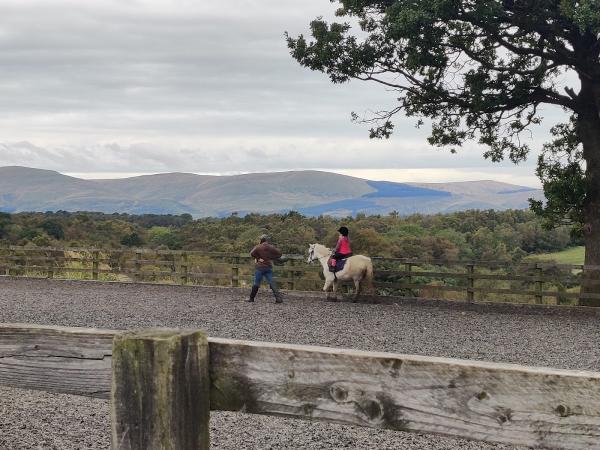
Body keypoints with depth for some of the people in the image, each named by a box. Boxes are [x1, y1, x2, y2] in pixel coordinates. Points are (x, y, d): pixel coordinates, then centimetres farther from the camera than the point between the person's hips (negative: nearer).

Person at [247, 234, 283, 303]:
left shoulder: (258, 247, -4)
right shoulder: (271, 247, 4)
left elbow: (252, 253, -18)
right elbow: (279, 254, 6)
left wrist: (257, 258, -7)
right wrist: (271, 258, 8)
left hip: (260, 267, -3)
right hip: (269, 267, 3)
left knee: (256, 283, 5)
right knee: (271, 282, 0)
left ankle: (251, 298, 13)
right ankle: (278, 297, -14)